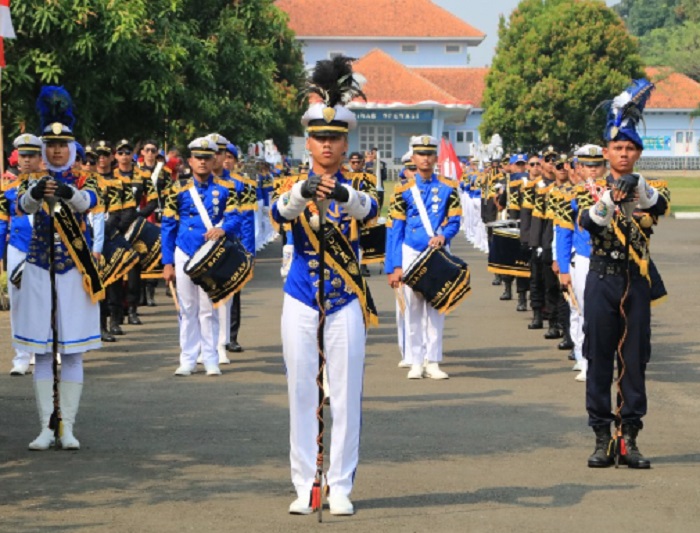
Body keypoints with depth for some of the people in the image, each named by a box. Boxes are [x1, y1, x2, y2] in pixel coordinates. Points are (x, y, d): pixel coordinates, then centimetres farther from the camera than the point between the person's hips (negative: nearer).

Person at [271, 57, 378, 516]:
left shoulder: (358, 184, 1)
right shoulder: (293, 185, 2)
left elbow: (369, 209, -23)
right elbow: (279, 212, -22)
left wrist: (344, 194, -46)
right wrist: (303, 191, -44)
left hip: (346, 304, -1)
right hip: (301, 302, 1)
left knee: (346, 396, 0)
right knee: (302, 395, 3)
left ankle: (341, 488, 7)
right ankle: (305, 487, 10)